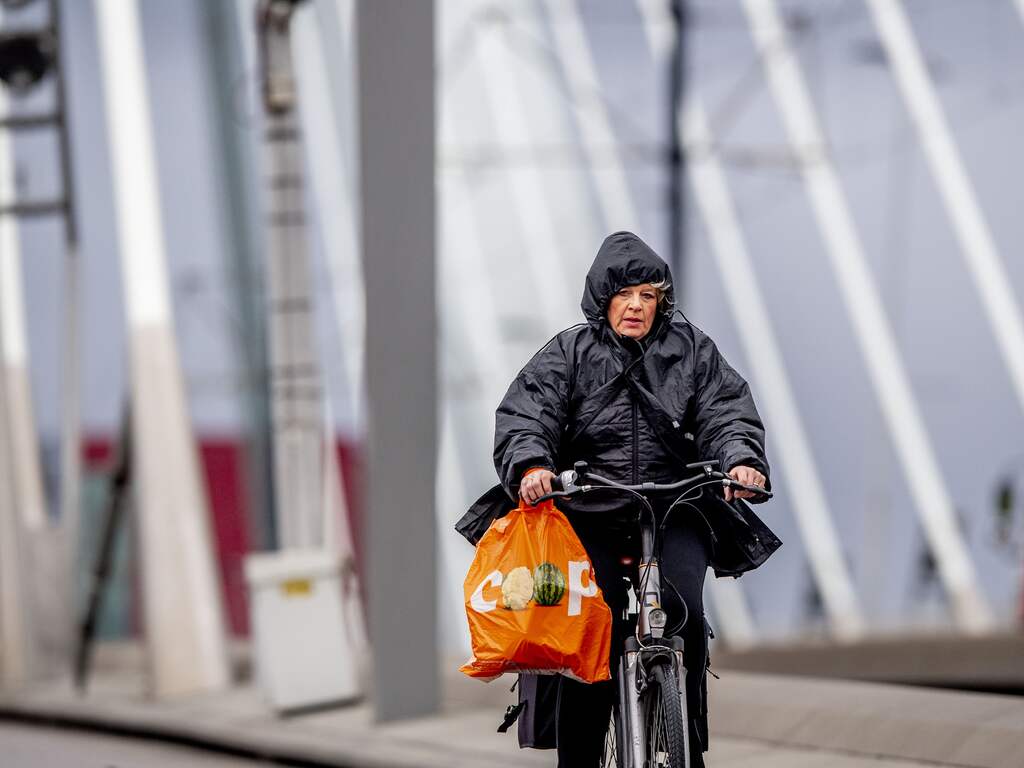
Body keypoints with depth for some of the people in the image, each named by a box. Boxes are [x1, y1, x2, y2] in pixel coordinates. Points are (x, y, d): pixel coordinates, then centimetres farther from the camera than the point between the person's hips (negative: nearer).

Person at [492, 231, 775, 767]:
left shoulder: (691, 350, 14)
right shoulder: (568, 354, 8)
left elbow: (726, 412, 4)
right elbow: (524, 415, -4)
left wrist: (741, 459, -18)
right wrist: (531, 465, -26)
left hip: (674, 512, 1)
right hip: (591, 516, -1)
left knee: (683, 612, -22)